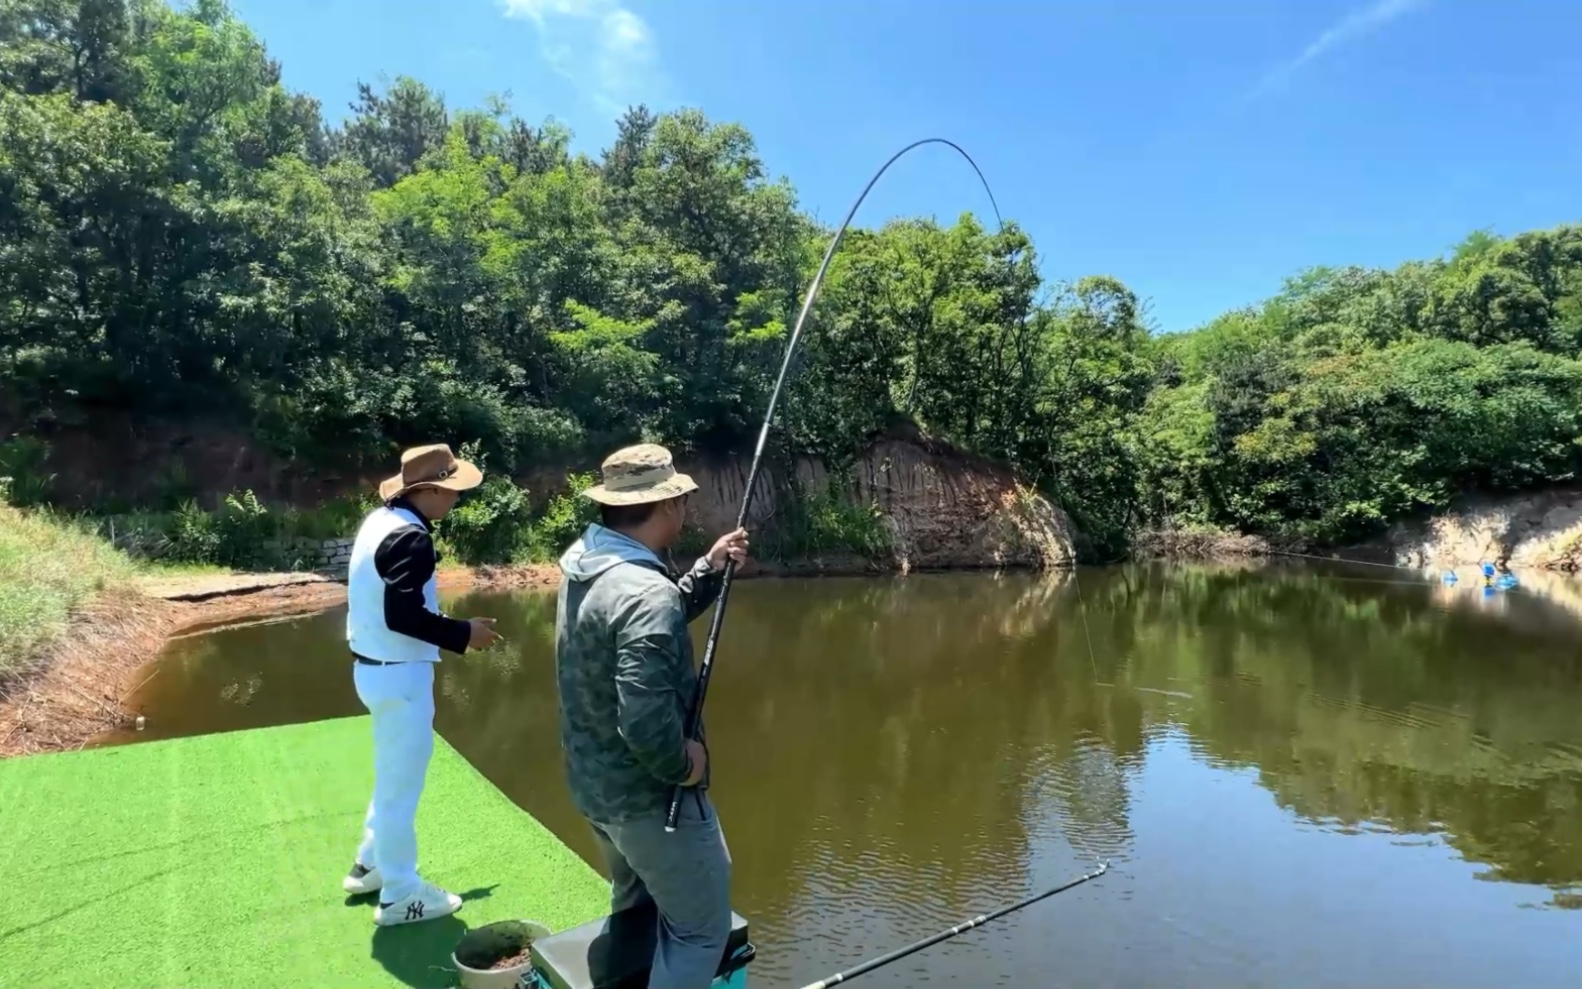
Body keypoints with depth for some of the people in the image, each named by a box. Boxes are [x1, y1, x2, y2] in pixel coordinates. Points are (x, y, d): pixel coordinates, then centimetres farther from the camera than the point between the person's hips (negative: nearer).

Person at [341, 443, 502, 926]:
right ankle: (399, 895, 20)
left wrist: (447, 625, 12)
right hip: (399, 675, -10)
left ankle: (370, 863, 40)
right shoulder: (411, 538, -24)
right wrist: (463, 633, -17)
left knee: (393, 774, 25)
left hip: (373, 665, 10)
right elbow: (403, 616, -29)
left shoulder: (380, 520, 6)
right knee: (402, 782, 5)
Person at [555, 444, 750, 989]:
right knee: (701, 927, 9)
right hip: (650, 793, -9)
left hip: (594, 782, 9)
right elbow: (645, 720, -36)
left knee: (636, 908, 29)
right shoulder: (645, 592, -30)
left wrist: (710, 569, 7)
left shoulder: (583, 564, 0)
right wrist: (682, 764, -17)